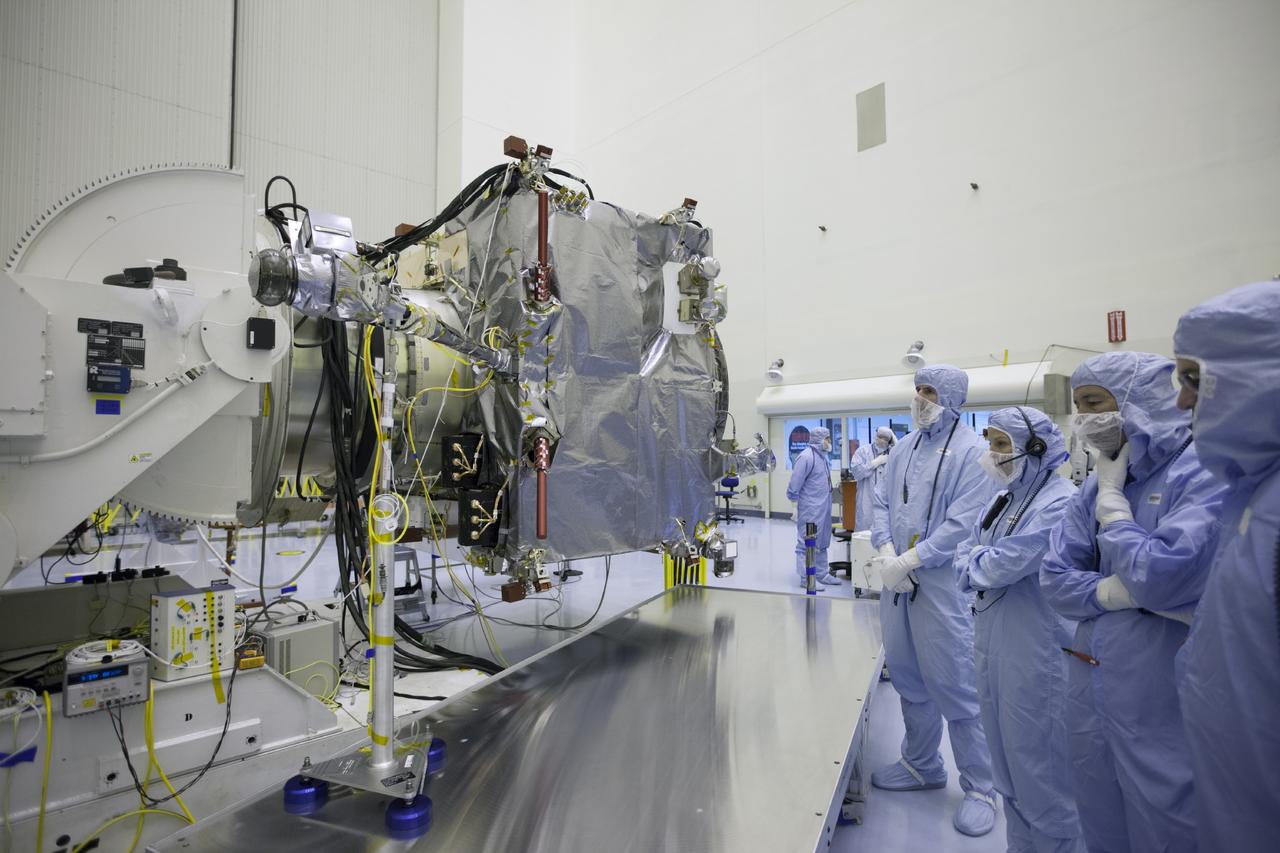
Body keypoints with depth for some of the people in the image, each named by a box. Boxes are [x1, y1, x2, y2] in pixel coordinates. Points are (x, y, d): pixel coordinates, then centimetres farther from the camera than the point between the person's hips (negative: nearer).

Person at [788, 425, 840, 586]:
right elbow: (795, 484, -16)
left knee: (822, 542, 16)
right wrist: (795, 506, -15)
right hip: (810, 509, -9)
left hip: (823, 509, 9)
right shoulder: (806, 457, -15)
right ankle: (806, 579, 3)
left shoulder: (823, 456, 13)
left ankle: (822, 574, 26)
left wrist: (826, 504, 19)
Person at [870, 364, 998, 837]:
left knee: (953, 685, 1)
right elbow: (882, 503, 9)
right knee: (907, 677, 17)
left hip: (944, 581, -6)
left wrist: (909, 560, -17)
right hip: (897, 579, 7)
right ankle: (922, 765, 36)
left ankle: (980, 788, 22)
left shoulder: (972, 450, -10)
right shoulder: (903, 448, 10)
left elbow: (964, 521, -17)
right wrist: (886, 551, -8)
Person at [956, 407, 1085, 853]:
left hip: (1036, 653, -8)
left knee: (1040, 768, 6)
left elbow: (1006, 565, -24)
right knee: (1006, 763, 21)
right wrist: (985, 561, -10)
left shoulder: (1060, 501, -18)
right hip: (992, 644, 9)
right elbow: (964, 554, 10)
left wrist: (975, 560, -5)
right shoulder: (1004, 497, 10)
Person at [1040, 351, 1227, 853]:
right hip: (1091, 690, 6)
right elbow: (1054, 577, 3)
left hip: (1162, 702, -6)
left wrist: (1112, 501, -13)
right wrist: (1118, 591, -16)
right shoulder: (1098, 484, 5)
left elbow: (1160, 579, -26)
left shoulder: (1205, 473, -14)